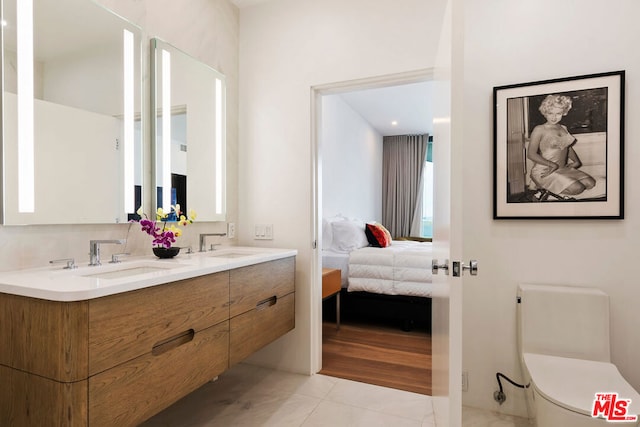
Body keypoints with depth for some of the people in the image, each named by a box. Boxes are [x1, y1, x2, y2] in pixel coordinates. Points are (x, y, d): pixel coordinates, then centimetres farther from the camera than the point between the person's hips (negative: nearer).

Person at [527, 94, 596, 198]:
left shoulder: (563, 128, 13)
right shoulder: (539, 129, -10)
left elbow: (568, 147, 23)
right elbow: (531, 154, -17)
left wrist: (576, 161, 5)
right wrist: (553, 165, -18)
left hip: (563, 169, 8)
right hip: (544, 171, -8)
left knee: (590, 183, -3)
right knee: (577, 188, -21)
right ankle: (544, 187, -2)